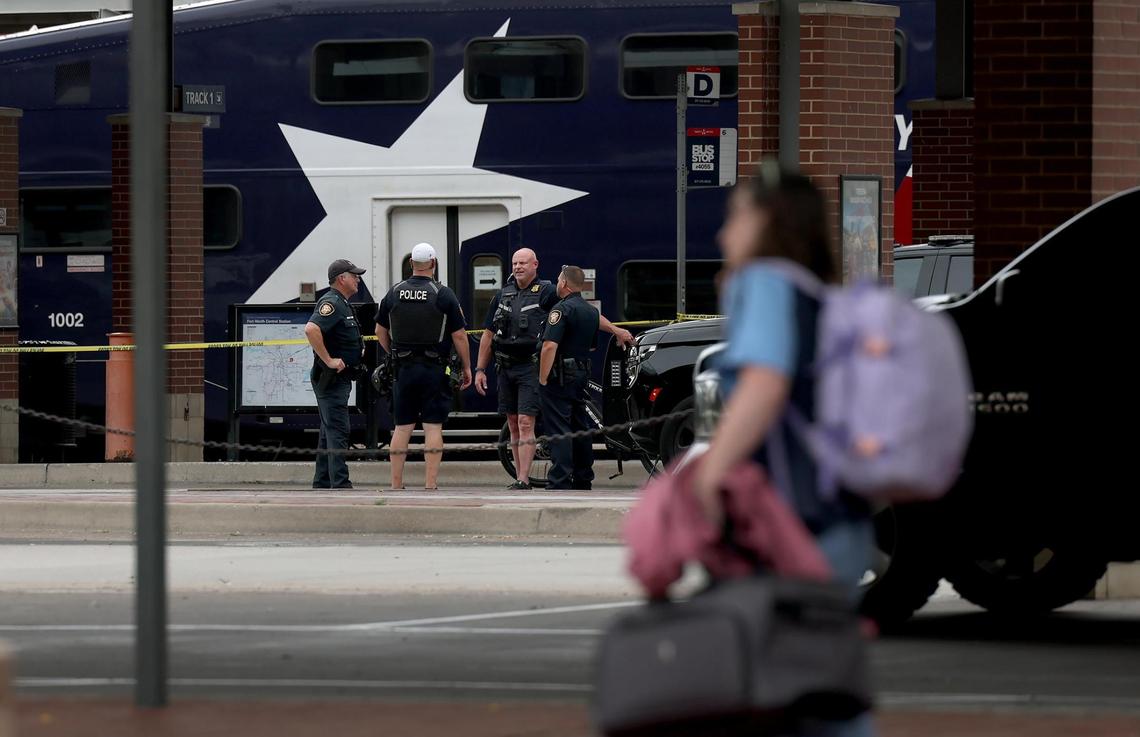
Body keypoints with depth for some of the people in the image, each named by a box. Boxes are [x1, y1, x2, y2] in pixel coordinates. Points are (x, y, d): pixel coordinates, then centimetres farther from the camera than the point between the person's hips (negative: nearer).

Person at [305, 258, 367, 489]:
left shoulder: (343, 304, 18)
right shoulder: (331, 303, -16)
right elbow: (311, 329, -33)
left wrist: (358, 350, 19)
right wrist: (328, 360, -28)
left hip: (340, 377, 11)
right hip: (332, 378, -11)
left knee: (329, 432, 13)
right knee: (337, 431, -14)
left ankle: (322, 483, 18)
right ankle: (340, 484, -18)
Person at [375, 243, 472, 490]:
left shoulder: (394, 293, 4)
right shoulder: (443, 295, -7)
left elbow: (381, 331, 12)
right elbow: (459, 335, -6)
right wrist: (467, 368, 4)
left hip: (404, 368, 3)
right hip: (434, 369, -3)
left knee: (402, 427, 8)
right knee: (433, 427, -2)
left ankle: (396, 484, 8)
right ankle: (431, 484, -6)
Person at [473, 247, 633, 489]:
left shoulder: (546, 292, -3)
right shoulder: (503, 295, 13)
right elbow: (488, 335, 17)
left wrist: (615, 329, -11)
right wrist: (480, 369, 14)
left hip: (531, 367, -6)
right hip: (506, 367, 6)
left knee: (525, 422, -13)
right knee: (513, 424, 9)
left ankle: (523, 479, -16)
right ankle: (520, 476, 15)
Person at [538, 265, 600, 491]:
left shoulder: (562, 309, -16)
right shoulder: (591, 311, 13)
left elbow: (550, 346, -23)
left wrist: (543, 378, -18)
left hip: (560, 376, -8)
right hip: (582, 374, 8)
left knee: (559, 429, -9)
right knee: (581, 428, 15)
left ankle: (559, 480, -15)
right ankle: (583, 479, 20)